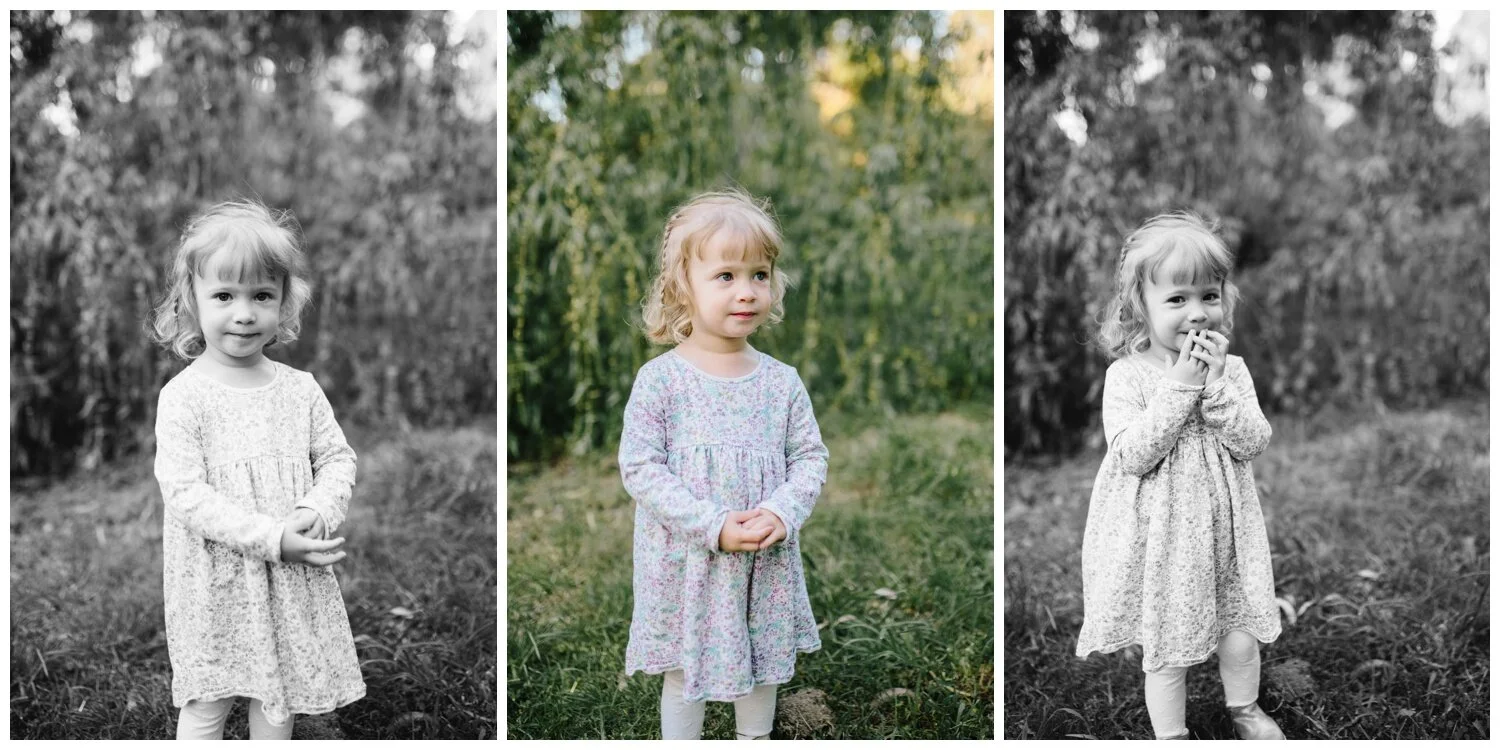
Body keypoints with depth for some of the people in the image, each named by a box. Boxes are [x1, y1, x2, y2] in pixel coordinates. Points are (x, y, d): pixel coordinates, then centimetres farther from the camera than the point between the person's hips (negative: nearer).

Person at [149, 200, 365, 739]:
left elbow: (337, 458, 5)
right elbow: (185, 493, -18)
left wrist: (319, 509, -17)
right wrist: (271, 537, -24)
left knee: (279, 701, 15)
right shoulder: (183, 397, -12)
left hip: (293, 581, 4)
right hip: (215, 583, -4)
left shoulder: (300, 390, 0)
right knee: (206, 706, 8)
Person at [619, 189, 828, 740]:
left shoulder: (782, 382, -3)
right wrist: (714, 526, -22)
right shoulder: (660, 380, -13)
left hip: (766, 565, 3)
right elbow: (639, 468, -15)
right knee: (684, 673, 13)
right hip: (685, 565, -3)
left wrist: (782, 514, -18)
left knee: (763, 668, 19)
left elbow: (810, 457, 2)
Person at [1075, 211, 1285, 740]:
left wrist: (1215, 384, -22)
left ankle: (1244, 710, 44)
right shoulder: (1125, 375, -12)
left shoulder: (1232, 369, -2)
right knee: (1164, 653, 9)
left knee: (1240, 640, 16)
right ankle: (1169, 736, 31)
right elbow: (1131, 456, -22)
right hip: (1157, 540, -3)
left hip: (1223, 533, 3)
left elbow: (1253, 443, -10)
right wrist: (1180, 385, -24)